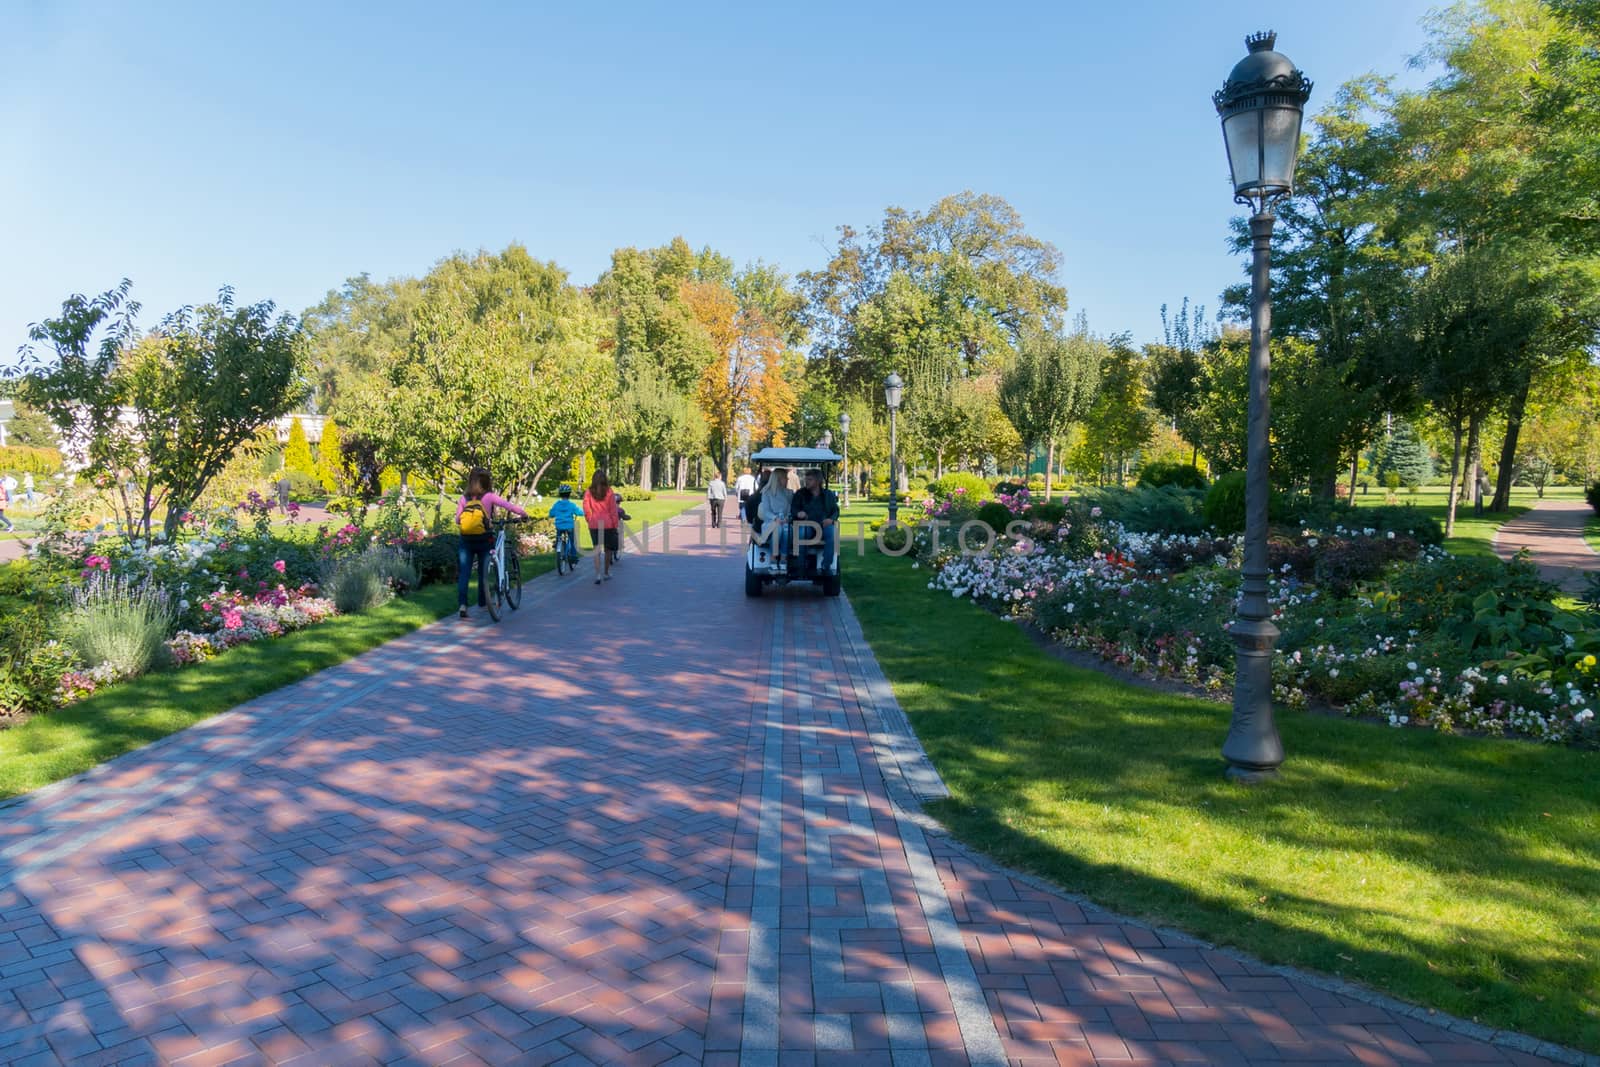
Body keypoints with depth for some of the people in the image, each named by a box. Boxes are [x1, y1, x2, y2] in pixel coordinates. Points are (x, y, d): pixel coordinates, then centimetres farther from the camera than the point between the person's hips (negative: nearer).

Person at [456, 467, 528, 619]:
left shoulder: (463, 498, 1)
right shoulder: (489, 497, -7)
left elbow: (457, 520, 4)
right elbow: (509, 506, -12)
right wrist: (523, 514, 0)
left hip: (466, 540, 2)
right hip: (484, 540, -2)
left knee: (463, 574, 3)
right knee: (483, 572, 12)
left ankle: (462, 605, -9)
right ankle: (483, 603, 21)